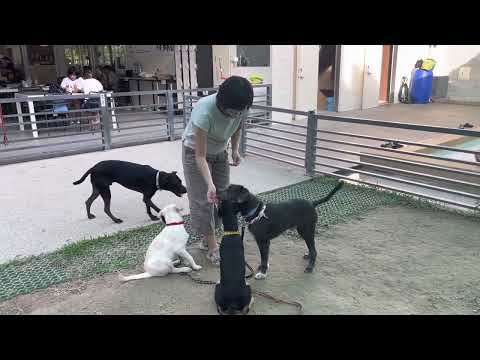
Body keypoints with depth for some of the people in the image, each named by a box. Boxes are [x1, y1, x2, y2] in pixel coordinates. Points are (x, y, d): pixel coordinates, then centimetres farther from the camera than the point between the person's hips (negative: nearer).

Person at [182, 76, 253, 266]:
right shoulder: (205, 111, -39)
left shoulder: (241, 108, -23)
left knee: (222, 197, 6)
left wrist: (235, 150, -14)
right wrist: (210, 184, -45)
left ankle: (207, 238, 23)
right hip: (195, 151, -5)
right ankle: (212, 247, 5)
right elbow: (200, 156, -35)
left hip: (219, 152, 6)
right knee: (203, 199, -6)